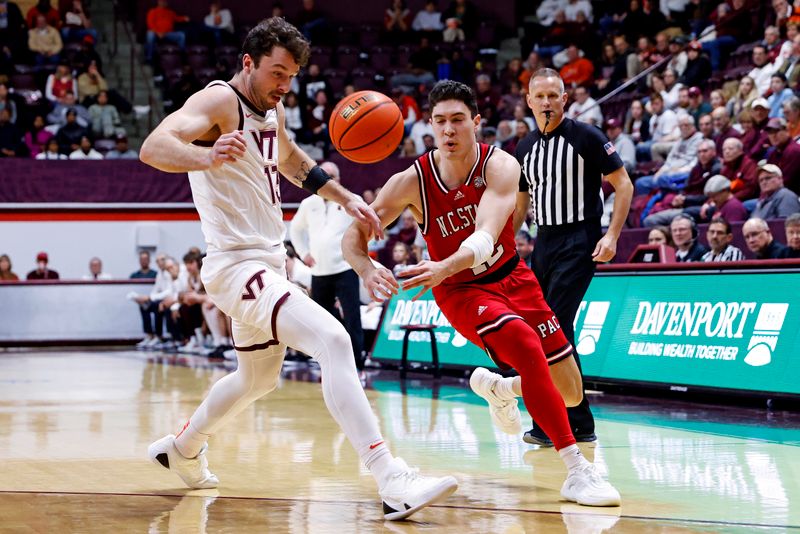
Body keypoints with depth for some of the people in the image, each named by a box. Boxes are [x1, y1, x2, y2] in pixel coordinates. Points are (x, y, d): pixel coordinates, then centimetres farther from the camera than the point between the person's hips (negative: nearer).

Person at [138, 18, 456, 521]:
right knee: (334, 341, -27)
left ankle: (182, 448, 49)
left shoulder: (272, 110, 11)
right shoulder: (218, 101, -16)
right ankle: (393, 482, -35)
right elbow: (154, 147, -34)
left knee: (259, 378, 27)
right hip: (238, 266, -10)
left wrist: (345, 197, 24)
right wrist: (207, 158, -53)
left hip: (270, 262, 11)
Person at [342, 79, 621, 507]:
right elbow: (354, 234, -15)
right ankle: (576, 472, -29)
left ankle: (496, 387, 36)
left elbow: (486, 237, -37)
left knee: (570, 392, 3)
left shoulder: (500, 167, -21)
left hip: (511, 277, 3)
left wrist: (445, 267, -57)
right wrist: (367, 269, -38)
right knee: (528, 348, -32)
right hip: (461, 291, -2)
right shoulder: (412, 182, -18)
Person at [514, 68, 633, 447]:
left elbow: (623, 184, -7)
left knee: (556, 326, -16)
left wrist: (612, 236, -16)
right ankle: (580, 424, 16)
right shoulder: (526, 148, 12)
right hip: (544, 243, 8)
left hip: (578, 242, -8)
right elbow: (521, 202, 23)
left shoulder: (585, 137, -7)